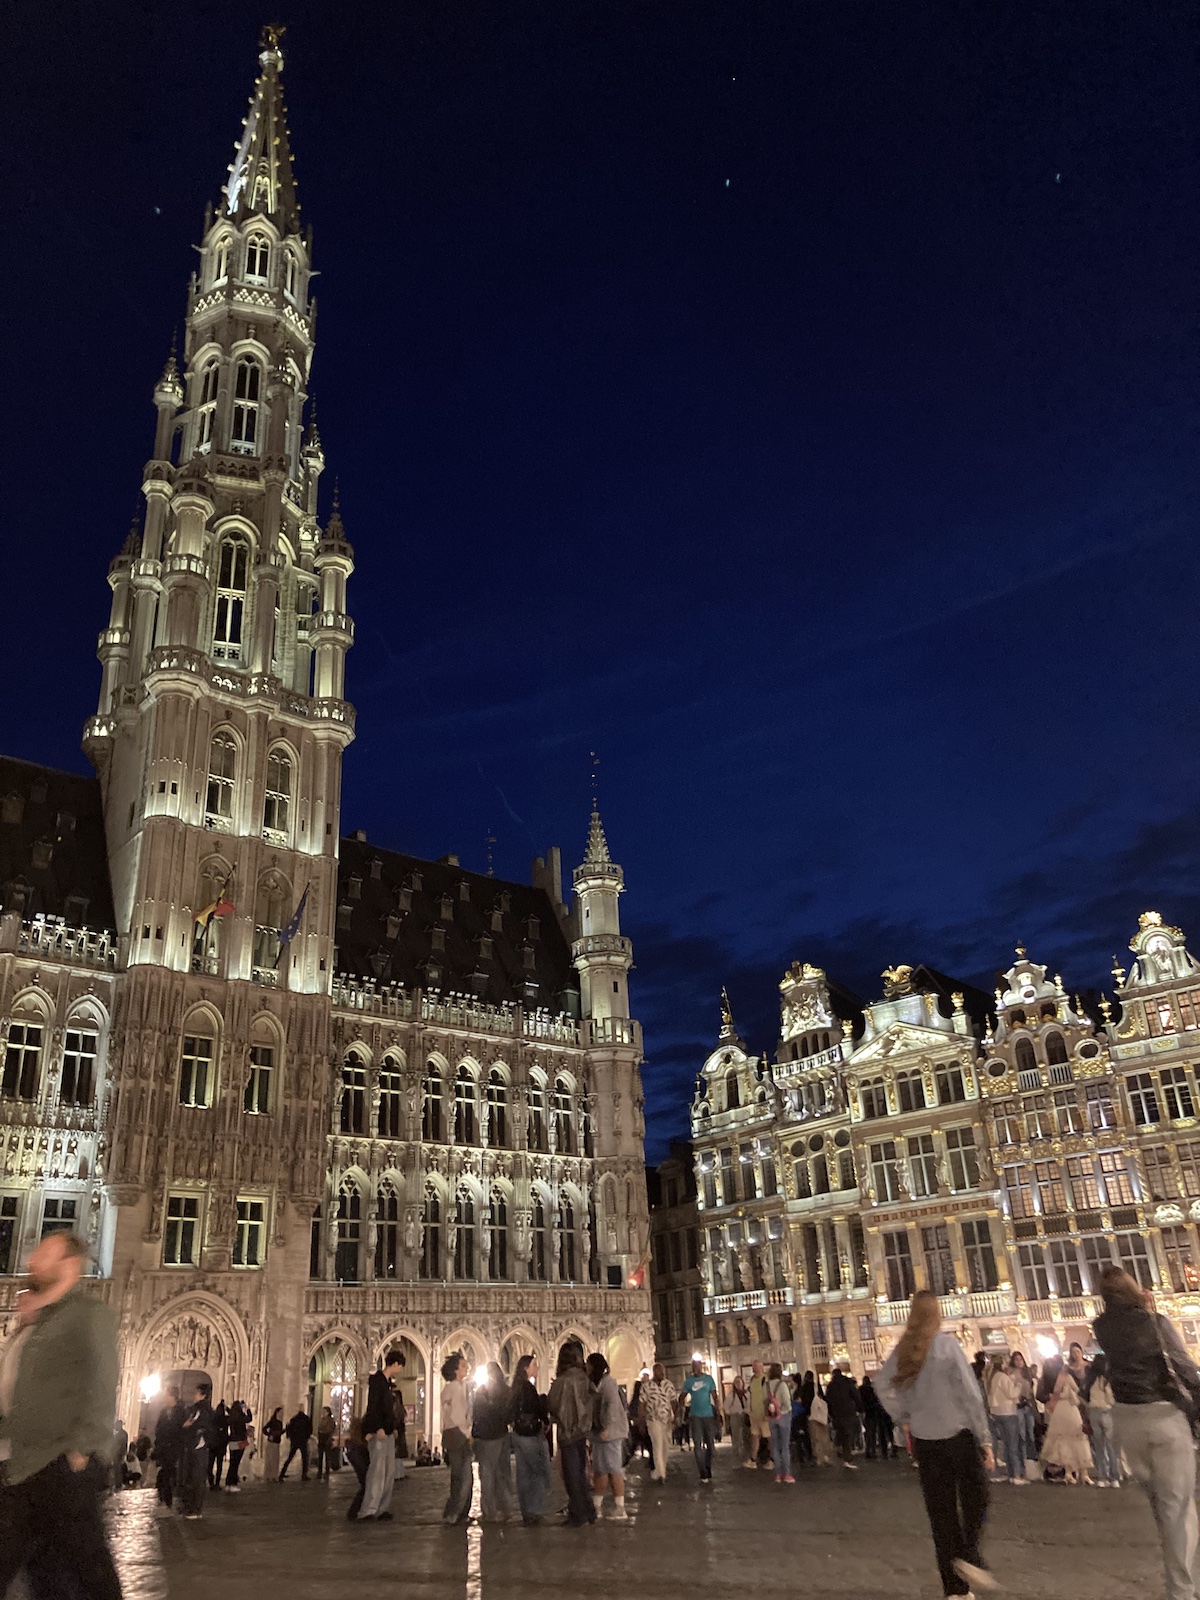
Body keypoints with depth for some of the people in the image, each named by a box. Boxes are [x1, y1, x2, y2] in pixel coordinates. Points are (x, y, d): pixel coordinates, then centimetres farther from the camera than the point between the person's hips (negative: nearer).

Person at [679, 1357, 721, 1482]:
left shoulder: (708, 1378, 2)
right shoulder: (688, 1381, 2)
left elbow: (715, 1396, 3)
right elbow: (682, 1397, 0)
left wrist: (718, 1412, -4)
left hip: (709, 1415, 1)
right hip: (695, 1416, -1)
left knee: (710, 1444, 8)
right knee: (698, 1445, -3)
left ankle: (708, 1471, 21)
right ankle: (703, 1474, 1)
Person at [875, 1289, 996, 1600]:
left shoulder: (902, 1350, 0)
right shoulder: (947, 1344, -13)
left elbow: (883, 1387, 2)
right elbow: (969, 1393, -12)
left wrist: (903, 1418, 8)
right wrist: (985, 1439, -7)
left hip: (924, 1440, 4)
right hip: (958, 1434, -4)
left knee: (940, 1510, 11)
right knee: (975, 1499, 15)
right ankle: (969, 1554, -5)